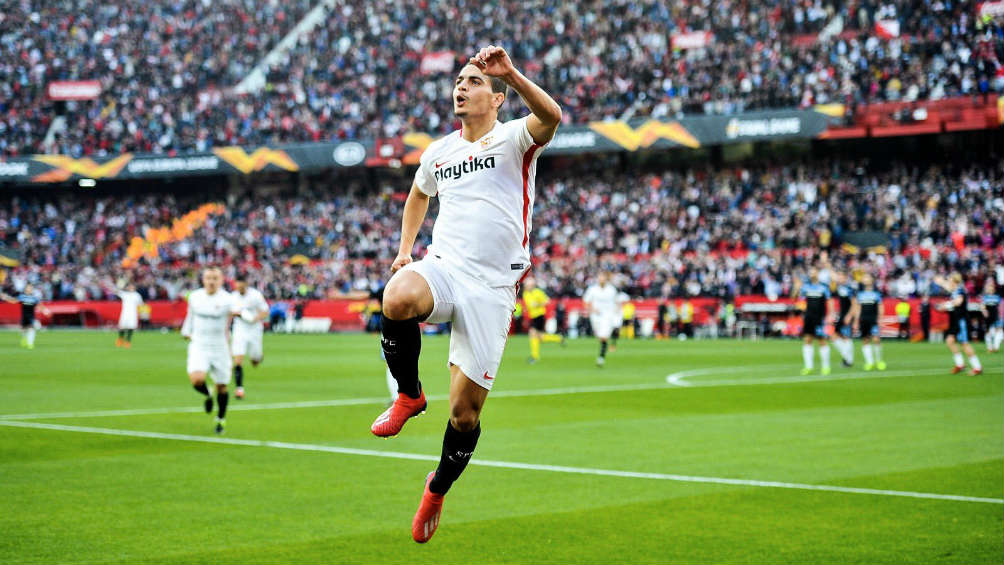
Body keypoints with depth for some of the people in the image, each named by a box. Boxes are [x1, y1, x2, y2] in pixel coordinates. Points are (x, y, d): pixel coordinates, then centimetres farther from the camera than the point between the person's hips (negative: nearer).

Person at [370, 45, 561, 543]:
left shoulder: (513, 139, -1)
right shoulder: (438, 153, 15)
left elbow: (550, 116, -25)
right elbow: (418, 195, 36)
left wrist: (510, 74, -38)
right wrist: (405, 249, 24)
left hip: (491, 288, -3)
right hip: (443, 268, 3)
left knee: (465, 410, -3)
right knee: (397, 299, -35)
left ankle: (437, 490, 26)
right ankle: (409, 395, -8)